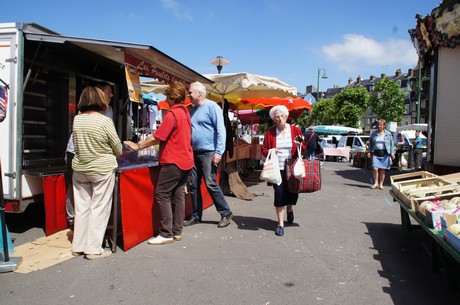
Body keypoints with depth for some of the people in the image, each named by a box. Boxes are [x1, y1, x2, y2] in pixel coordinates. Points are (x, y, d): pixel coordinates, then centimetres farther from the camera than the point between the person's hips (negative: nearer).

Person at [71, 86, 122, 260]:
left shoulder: (77, 119, -1)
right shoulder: (104, 121, -15)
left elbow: (77, 143, 7)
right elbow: (118, 148, -6)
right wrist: (115, 155, 16)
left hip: (79, 169, 5)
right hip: (102, 169, -5)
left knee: (81, 208, 13)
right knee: (99, 209, 3)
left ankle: (78, 246, 23)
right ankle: (94, 249, 8)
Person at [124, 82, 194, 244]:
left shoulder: (172, 113, -15)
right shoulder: (185, 112, 13)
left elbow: (157, 136, -15)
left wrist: (138, 146, -5)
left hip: (173, 161, -9)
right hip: (185, 160, 9)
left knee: (162, 195, -3)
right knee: (178, 195, 11)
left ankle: (166, 234, -1)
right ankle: (177, 231, 17)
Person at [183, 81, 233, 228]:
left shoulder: (211, 106, -7)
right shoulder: (192, 110, 15)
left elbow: (220, 130, -13)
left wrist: (219, 152, -19)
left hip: (208, 153, -7)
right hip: (194, 153, 8)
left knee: (210, 184, -8)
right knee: (194, 185, 8)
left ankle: (226, 213, 6)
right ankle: (196, 215, 19)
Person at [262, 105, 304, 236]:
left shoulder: (295, 130, 3)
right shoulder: (270, 132, 2)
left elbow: (304, 149, 6)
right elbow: (264, 149, 6)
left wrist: (300, 145, -16)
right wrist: (270, 152, -15)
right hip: (277, 169, -1)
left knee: (292, 192, 7)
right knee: (279, 193, -6)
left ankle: (289, 209, 44)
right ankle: (280, 224, 7)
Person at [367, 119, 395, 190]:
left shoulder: (388, 134, 5)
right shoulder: (374, 133, 8)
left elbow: (391, 144, 7)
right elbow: (370, 143, 14)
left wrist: (392, 153, -1)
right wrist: (369, 152, 5)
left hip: (384, 154, 0)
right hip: (376, 153, 1)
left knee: (382, 169, 4)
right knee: (375, 168, -13)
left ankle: (381, 184, 16)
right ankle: (376, 183, 3)